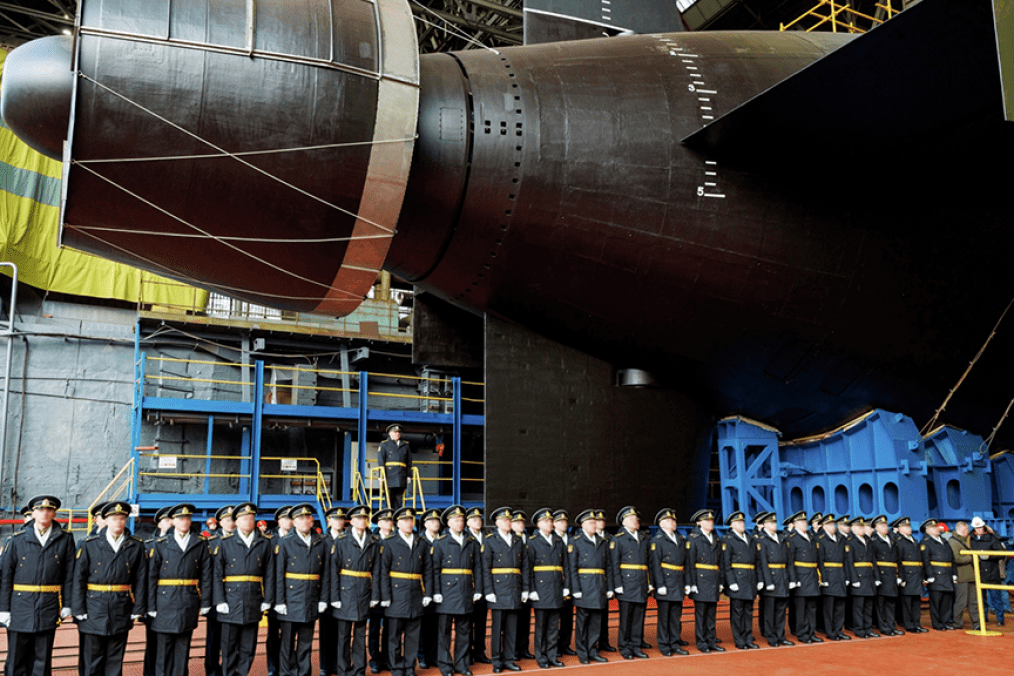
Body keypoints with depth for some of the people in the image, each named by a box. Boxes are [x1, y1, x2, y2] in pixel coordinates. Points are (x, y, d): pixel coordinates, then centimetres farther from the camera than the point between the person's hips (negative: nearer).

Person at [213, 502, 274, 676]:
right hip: (231, 601, -1)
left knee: (248, 648, 8)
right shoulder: (224, 542, 3)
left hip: (253, 603, 2)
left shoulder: (264, 542, 7)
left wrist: (267, 600, 1)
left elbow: (269, 573, 6)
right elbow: (217, 574, 0)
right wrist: (220, 601, -8)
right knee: (229, 647, 4)